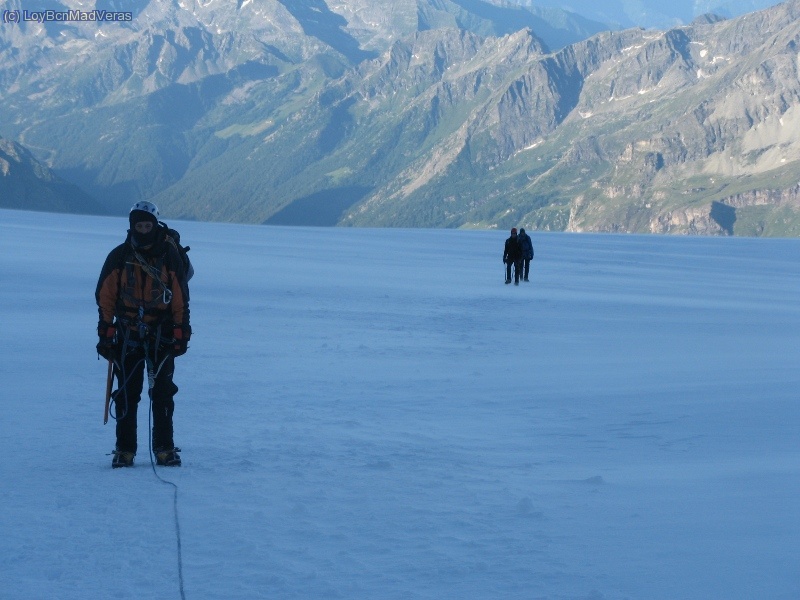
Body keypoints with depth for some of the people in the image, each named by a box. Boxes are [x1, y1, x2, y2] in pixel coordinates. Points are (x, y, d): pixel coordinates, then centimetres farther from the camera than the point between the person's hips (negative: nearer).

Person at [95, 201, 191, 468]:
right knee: (127, 393, 0)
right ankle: (124, 449, 6)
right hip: (128, 334, 0)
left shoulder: (169, 255, 0)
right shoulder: (119, 256, 0)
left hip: (162, 334, 0)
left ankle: (165, 448, 7)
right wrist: (105, 333, 1)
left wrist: (181, 333, 0)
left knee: (163, 392, 1)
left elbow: (181, 298, 4)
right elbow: (105, 297, 4)